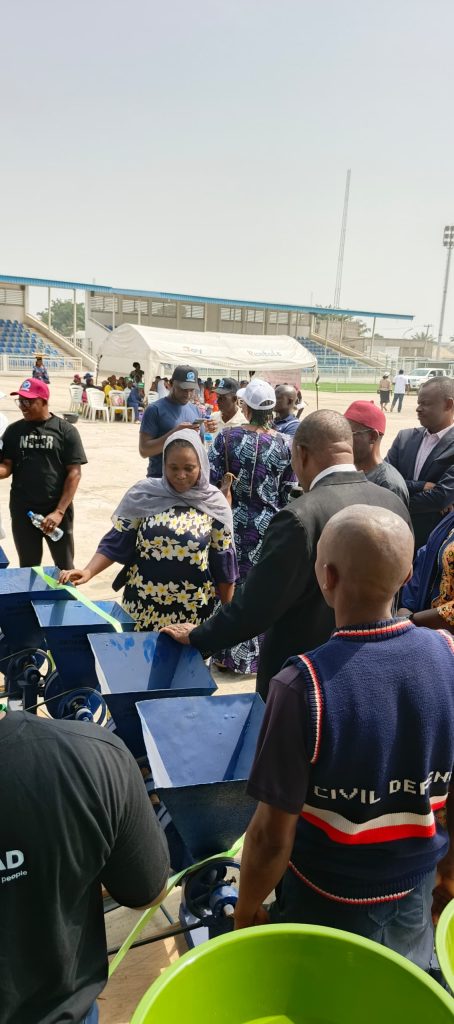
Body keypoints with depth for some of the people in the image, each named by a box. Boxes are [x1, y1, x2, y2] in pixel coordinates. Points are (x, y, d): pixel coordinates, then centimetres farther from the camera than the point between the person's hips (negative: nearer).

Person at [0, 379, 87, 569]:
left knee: (65, 568, 9)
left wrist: (59, 511, -13)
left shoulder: (66, 431, -4)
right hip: (22, 511, 3)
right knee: (28, 568, 13)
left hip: (57, 510, -3)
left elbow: (74, 473, -7)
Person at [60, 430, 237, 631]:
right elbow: (115, 543, 0)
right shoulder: (143, 495, -3)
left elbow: (223, 565, 2)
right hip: (143, 606, 1)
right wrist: (88, 572, -15)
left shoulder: (215, 504, -4)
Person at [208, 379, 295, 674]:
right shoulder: (286, 445, -5)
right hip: (269, 525, 1)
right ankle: (258, 655, 25)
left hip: (234, 523, -1)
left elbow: (211, 481, -10)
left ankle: (229, 655, 23)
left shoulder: (227, 437, -11)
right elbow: (288, 494, 0)